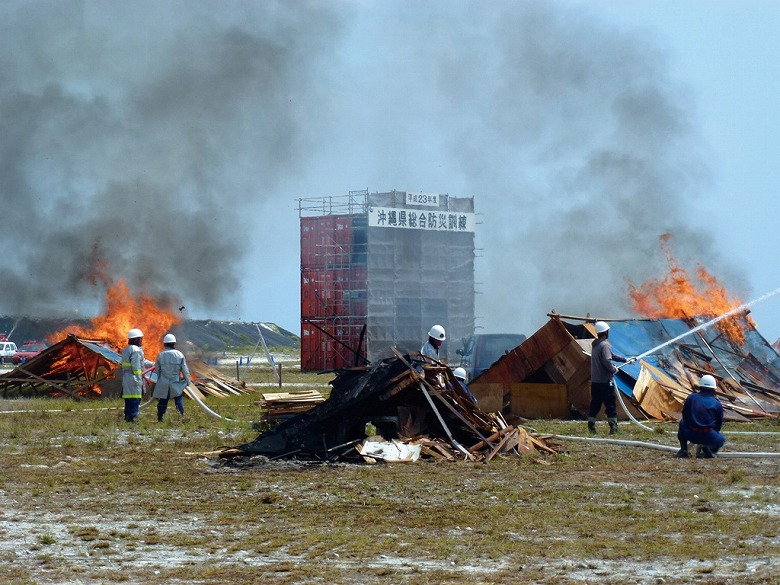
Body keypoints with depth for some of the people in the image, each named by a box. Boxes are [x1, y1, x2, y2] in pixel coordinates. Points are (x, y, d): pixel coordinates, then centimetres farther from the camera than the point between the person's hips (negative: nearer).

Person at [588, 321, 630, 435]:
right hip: (605, 381, -8)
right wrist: (614, 369, -8)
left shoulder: (595, 345, 15)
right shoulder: (605, 345, -15)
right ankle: (613, 428, -2)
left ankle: (591, 427, 11)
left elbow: (610, 355, 25)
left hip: (595, 381, 8)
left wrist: (625, 360, 29)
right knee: (610, 405, -3)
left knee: (595, 404, 11)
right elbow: (607, 361, -27)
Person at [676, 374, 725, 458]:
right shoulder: (717, 403, 5)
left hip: (690, 434, 2)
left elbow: (685, 416, 17)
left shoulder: (691, 397, 8)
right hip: (708, 435, -2)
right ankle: (709, 448, -6)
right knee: (721, 440, 30)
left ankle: (683, 450, 21)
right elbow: (719, 424, 13)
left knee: (682, 423, 35)